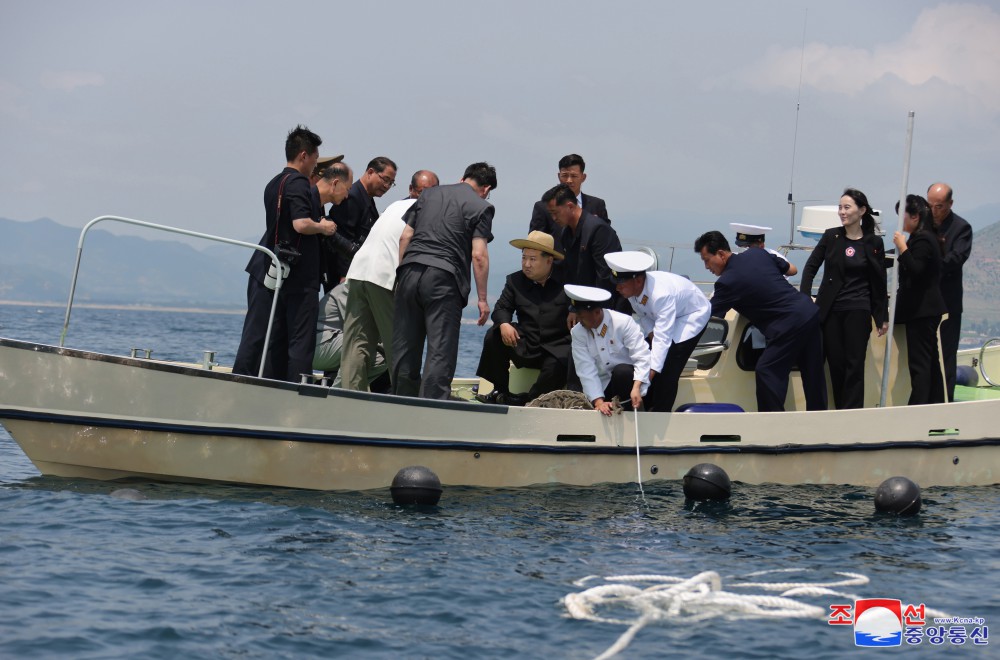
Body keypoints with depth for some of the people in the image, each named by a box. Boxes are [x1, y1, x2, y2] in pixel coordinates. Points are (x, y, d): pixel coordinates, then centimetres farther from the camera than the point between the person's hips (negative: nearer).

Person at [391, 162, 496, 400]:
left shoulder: (429, 194, 19)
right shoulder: (481, 207, 3)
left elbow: (405, 237, 15)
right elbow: (478, 255, -4)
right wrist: (482, 298, 0)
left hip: (410, 273, 5)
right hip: (444, 279, -5)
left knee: (404, 349, 9)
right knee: (440, 353, -4)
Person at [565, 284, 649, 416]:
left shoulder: (623, 322, -19)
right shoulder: (577, 333, -10)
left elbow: (642, 357, -24)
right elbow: (587, 371, -17)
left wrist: (636, 388, -38)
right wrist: (599, 401, -30)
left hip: (628, 376, -3)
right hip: (602, 385, 3)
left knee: (621, 371, -35)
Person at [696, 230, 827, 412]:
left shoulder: (727, 281, -12)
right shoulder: (758, 254, 9)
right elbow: (790, 269, 23)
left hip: (790, 325, -8)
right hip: (811, 311, 8)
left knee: (767, 371, -3)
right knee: (812, 373, 13)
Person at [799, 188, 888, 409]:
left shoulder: (874, 243, 0)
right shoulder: (831, 237, 3)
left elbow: (879, 282, 4)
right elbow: (811, 266, 7)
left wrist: (882, 317, 5)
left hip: (858, 310, -2)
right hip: (830, 309, 2)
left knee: (854, 364, -4)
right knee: (835, 363, 4)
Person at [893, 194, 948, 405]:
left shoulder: (921, 240, -17)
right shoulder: (926, 237, 15)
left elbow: (915, 271, -24)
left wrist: (903, 249, -25)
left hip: (921, 311, -11)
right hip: (927, 309, 11)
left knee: (919, 363, -10)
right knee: (930, 361, 14)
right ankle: (935, 404, 18)